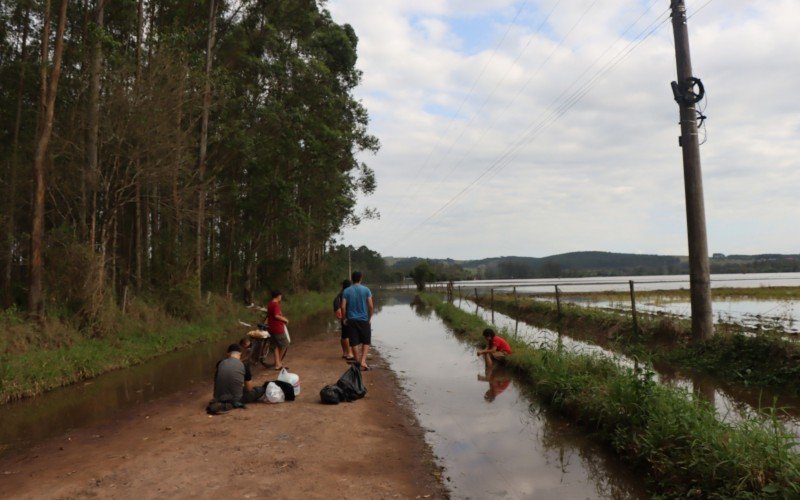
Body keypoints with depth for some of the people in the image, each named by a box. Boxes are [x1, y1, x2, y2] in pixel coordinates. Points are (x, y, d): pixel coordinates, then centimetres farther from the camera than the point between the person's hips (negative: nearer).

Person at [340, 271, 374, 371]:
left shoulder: (346, 291, -1)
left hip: (351, 320, 1)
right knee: (366, 342, 10)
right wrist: (369, 318, 6)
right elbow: (371, 306, -6)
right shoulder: (366, 290, -4)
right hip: (364, 320, -1)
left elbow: (343, 307, -6)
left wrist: (344, 318, 7)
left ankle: (358, 362, 16)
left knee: (354, 343, 9)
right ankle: (363, 361, -6)